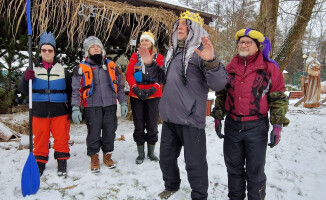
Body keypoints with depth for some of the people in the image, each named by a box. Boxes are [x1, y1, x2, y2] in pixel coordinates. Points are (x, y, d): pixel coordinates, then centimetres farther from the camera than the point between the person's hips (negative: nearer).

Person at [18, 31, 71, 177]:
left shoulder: (62, 69, 7)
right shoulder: (33, 69, 7)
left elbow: (70, 91, 10)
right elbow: (23, 89, 5)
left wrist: (70, 109, 4)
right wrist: (26, 79, -16)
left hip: (59, 111, 0)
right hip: (39, 111, 0)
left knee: (61, 137, 4)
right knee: (40, 138, 7)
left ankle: (62, 162, 16)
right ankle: (40, 162, 22)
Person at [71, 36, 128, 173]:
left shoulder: (111, 65, 11)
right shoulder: (82, 68, 2)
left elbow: (120, 85, 16)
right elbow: (76, 89, 2)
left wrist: (123, 103, 12)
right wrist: (75, 108, -6)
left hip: (110, 105, 3)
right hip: (92, 106, -2)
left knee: (110, 131, 7)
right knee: (93, 133, 0)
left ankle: (107, 155, 27)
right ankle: (94, 158, 20)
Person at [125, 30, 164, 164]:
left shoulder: (159, 57, 4)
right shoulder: (135, 56, 8)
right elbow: (129, 74, 1)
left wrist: (152, 90, -16)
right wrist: (136, 88, -14)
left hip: (153, 96, -1)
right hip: (136, 96, 1)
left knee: (152, 124, 5)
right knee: (139, 125, 6)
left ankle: (151, 152, 22)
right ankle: (141, 153, 19)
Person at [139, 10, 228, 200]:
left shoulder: (201, 50, -8)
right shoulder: (173, 51, 14)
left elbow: (219, 84, -20)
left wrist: (211, 61, -36)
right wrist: (151, 64, 14)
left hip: (191, 119, -7)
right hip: (169, 117, 8)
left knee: (195, 163, 3)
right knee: (166, 157, 21)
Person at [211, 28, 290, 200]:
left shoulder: (269, 68, -2)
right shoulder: (230, 68, 8)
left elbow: (278, 99, -1)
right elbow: (221, 94, 15)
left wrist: (278, 125, -6)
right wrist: (218, 117, 12)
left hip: (256, 127, -3)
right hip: (232, 125, 4)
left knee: (255, 170, 7)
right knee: (233, 167, 15)